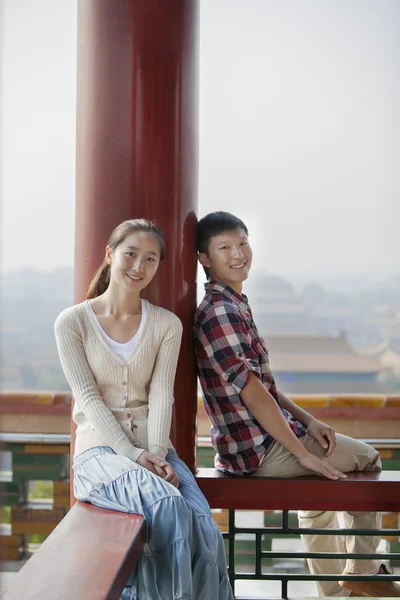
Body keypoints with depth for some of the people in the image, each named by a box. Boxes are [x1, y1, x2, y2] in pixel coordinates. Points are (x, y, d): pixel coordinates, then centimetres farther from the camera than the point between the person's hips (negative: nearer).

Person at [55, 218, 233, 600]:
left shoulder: (167, 325, 10)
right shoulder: (72, 322, 2)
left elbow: (161, 395, 1)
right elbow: (89, 398, -5)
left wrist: (157, 453, -16)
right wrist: (131, 454, -16)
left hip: (153, 447, 3)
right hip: (100, 448, -3)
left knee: (205, 532, -26)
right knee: (167, 506, -34)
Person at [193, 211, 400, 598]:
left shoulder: (234, 305, 11)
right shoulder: (218, 313, -21)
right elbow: (252, 392, -24)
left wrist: (306, 421, 5)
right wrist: (302, 452, -18)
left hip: (252, 439, 9)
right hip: (257, 449, -9)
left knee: (320, 480, 30)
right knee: (367, 459, 9)